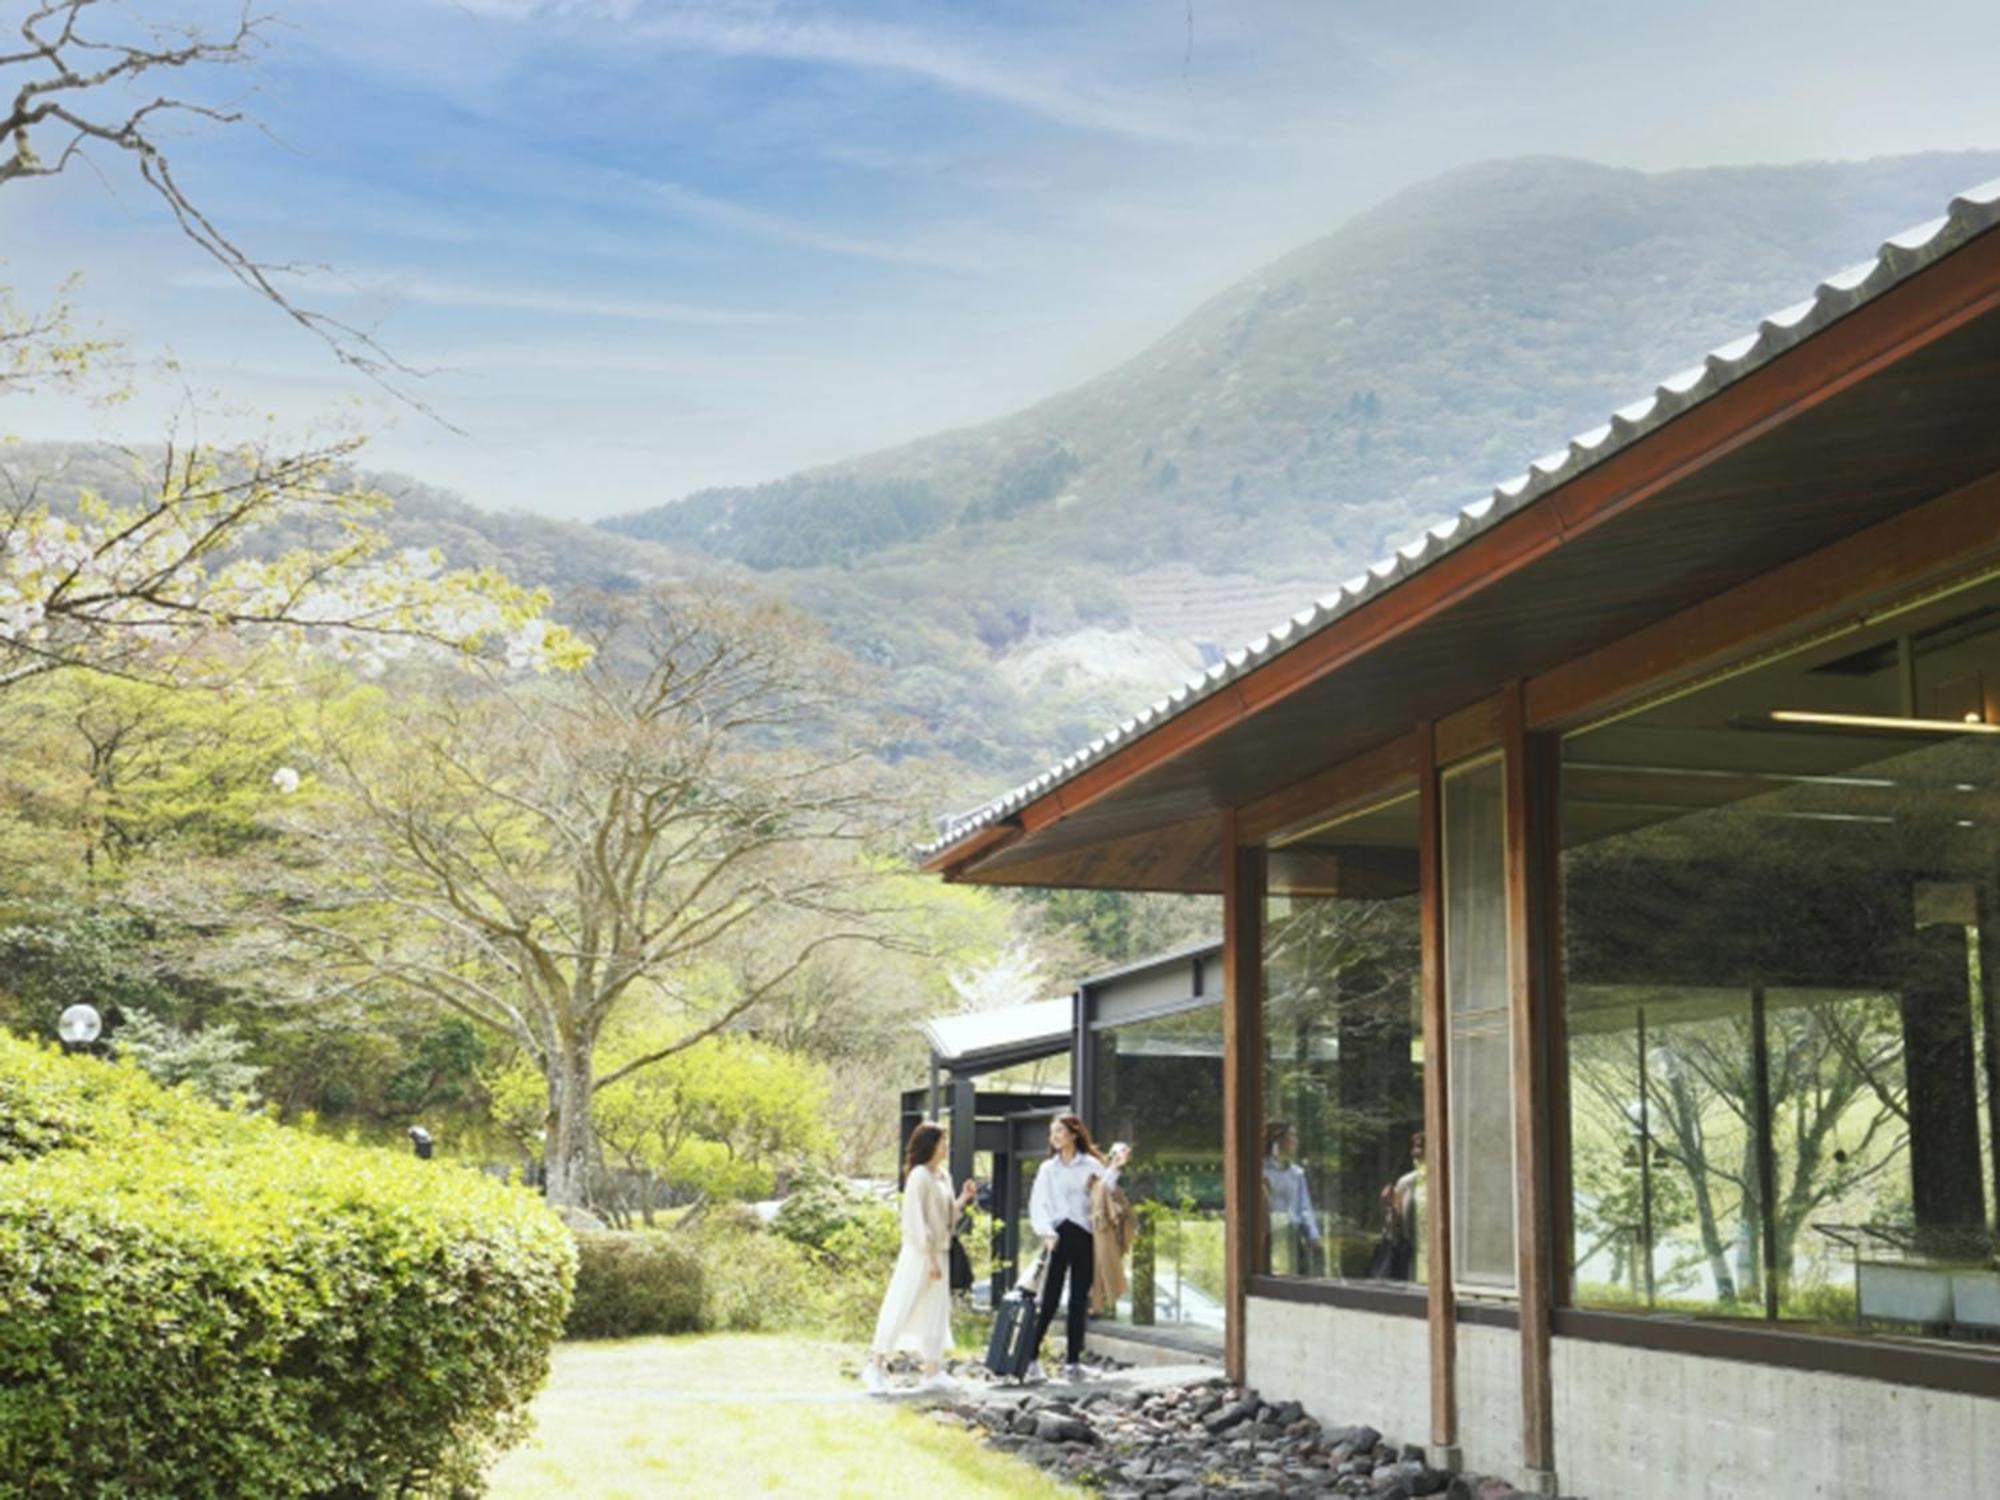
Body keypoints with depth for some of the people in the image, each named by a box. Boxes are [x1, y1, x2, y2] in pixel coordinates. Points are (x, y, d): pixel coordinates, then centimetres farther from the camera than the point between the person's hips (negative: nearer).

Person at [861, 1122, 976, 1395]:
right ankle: (876, 1366, 0)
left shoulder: (943, 1176, 11)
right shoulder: (919, 1175, -13)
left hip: (938, 1253, 9)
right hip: (919, 1253, -9)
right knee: (901, 1307, -6)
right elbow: (916, 1219, -17)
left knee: (936, 1312, 9)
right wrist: (929, 1257, -19)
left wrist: (963, 1199, 1)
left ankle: (932, 1372, 14)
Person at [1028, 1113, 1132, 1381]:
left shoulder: (1091, 1165, 7)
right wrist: (1047, 1233, -9)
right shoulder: (1048, 1168, 11)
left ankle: (1073, 1361, 9)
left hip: (1084, 1237, 0)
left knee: (1080, 1301, 3)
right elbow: (1038, 1205, 4)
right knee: (1049, 1298, -6)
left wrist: (1114, 1169, -11)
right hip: (1059, 1236, 0)